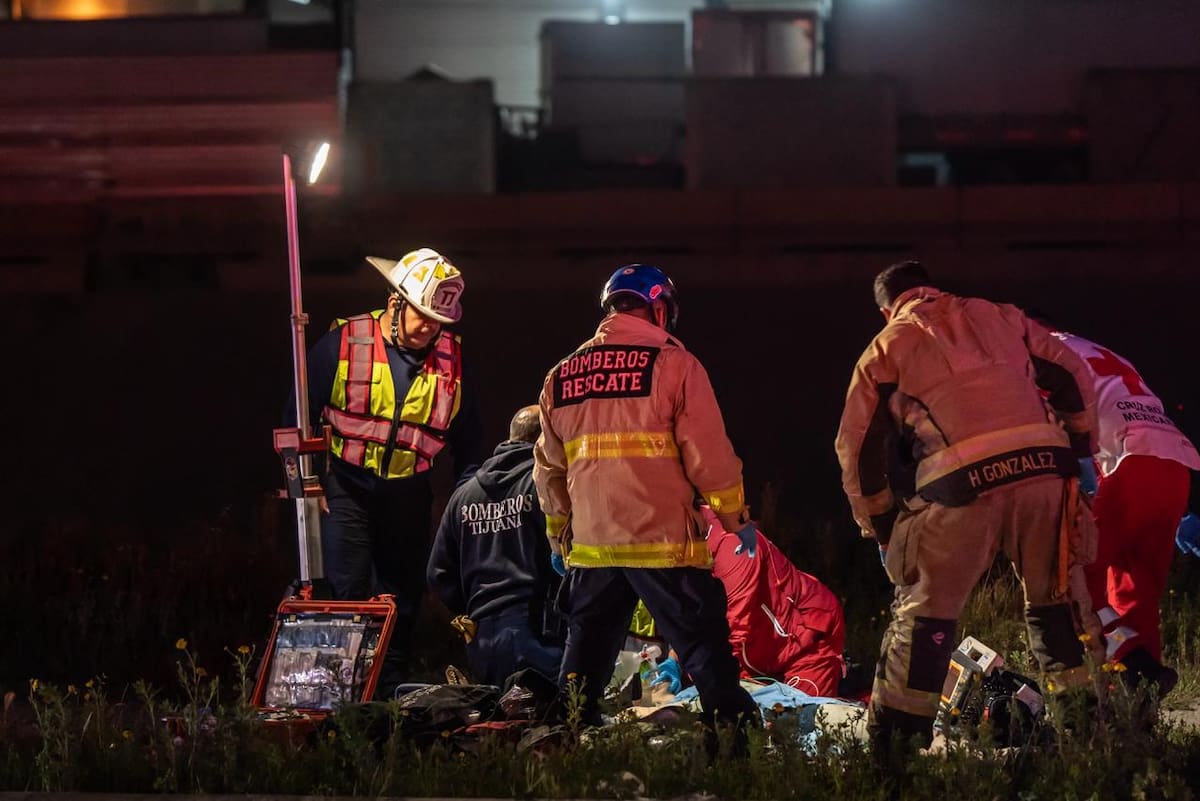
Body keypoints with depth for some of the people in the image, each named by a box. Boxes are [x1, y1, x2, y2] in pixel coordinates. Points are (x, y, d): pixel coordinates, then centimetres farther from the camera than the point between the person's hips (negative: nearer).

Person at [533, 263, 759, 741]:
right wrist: (736, 518, 5)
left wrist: (558, 536, 29)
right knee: (705, 648, -1)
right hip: (664, 542, -5)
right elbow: (709, 455, -7)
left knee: (586, 652, 14)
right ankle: (734, 733, -5)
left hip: (591, 546, 5)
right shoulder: (673, 364, -5)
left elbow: (549, 469, 18)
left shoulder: (561, 376, 12)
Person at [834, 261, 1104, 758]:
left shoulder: (887, 347, 15)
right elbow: (1072, 379, 21)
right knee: (1057, 600, 17)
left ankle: (893, 741, 5)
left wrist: (878, 522, 23)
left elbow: (858, 444, 14)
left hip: (963, 490, -2)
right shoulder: (999, 318, 22)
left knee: (924, 612, 5)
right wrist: (1080, 447, 30)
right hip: (1045, 473, 3)